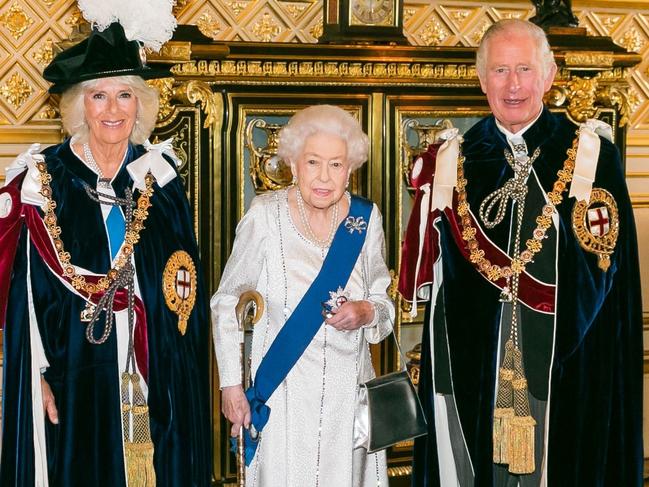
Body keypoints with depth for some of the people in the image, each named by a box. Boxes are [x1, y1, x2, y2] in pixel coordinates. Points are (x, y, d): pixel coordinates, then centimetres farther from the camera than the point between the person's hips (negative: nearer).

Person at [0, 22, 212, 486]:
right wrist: (39, 373, -10)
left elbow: (187, 280, 8)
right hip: (74, 378, -3)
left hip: (157, 379, 3)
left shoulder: (160, 174, 5)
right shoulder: (44, 178, -4)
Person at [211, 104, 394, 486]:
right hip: (281, 397, -2)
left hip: (347, 393, 3)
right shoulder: (266, 216, -10)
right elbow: (227, 302, -1)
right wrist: (231, 383, -3)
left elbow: (384, 303, 10)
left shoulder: (365, 218, -2)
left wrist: (367, 312, -13)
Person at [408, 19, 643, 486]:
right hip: (473, 362, 3)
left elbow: (602, 265, -9)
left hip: (564, 363, -2)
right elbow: (437, 270, 8)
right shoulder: (457, 158, 6)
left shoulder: (591, 154, -4)